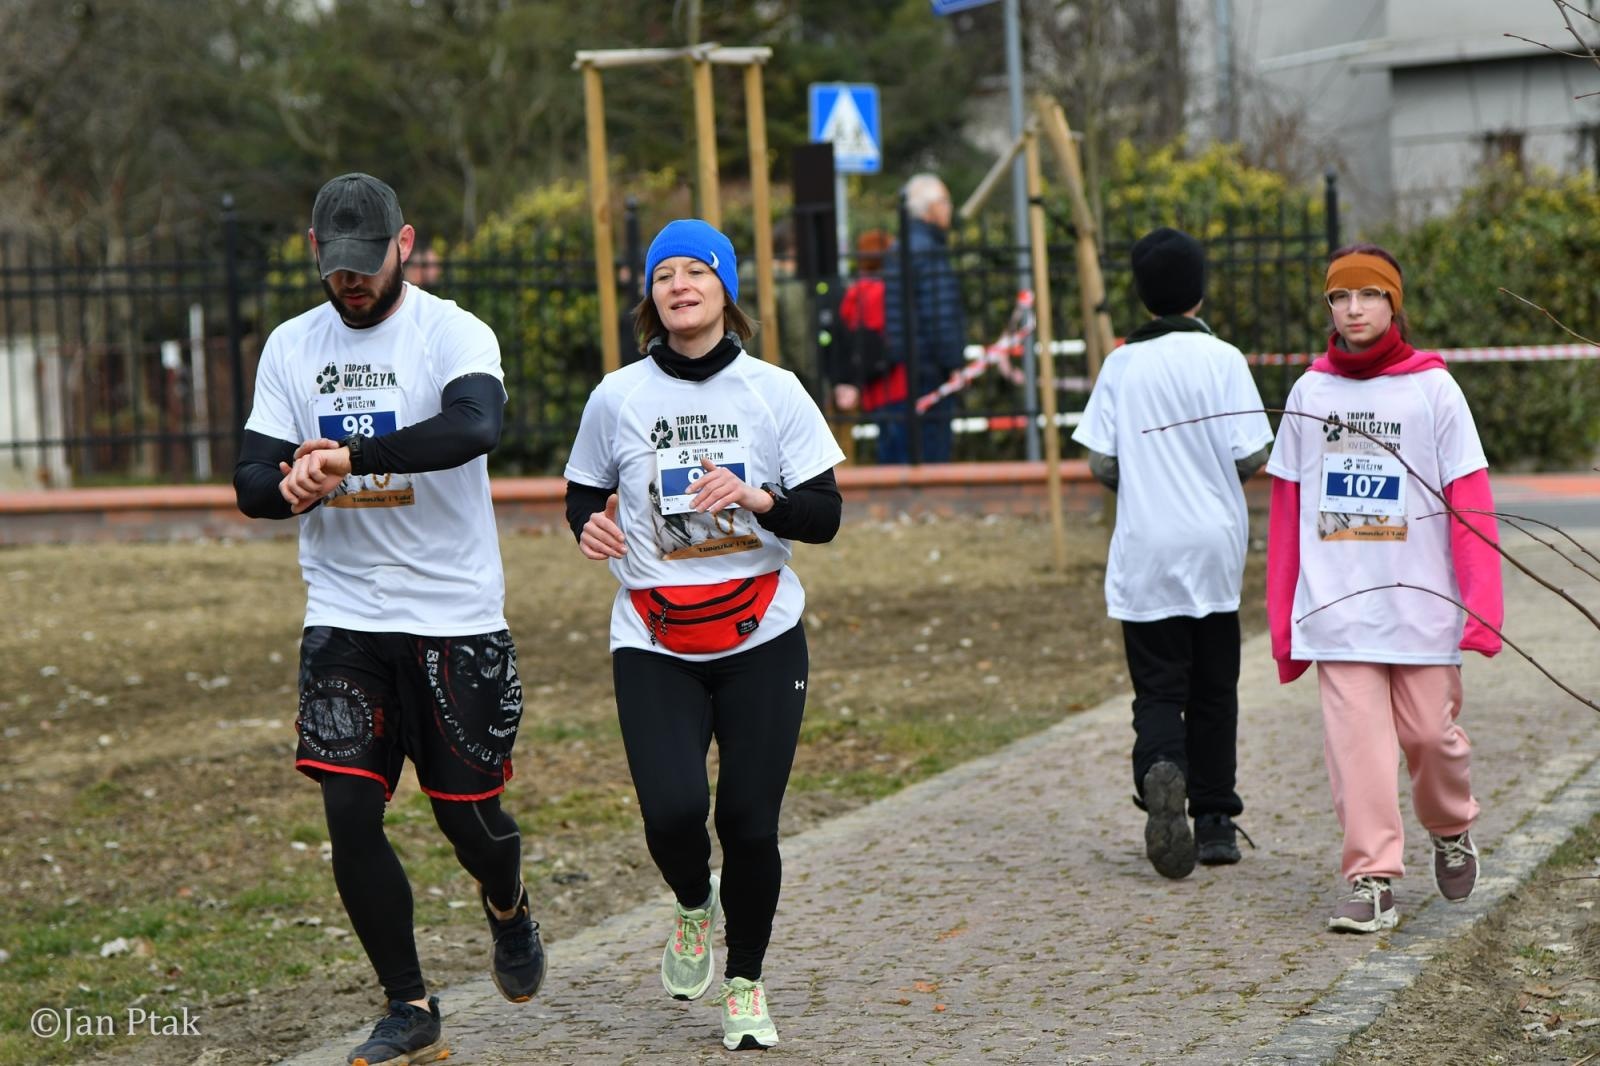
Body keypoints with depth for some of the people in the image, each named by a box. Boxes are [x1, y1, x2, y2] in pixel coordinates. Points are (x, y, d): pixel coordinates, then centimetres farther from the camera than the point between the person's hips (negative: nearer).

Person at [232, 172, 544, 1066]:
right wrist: (287, 486, -18)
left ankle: (508, 908, 40)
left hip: (456, 619, -3)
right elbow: (252, 480, 6)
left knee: (468, 811, 4)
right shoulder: (292, 346, 7)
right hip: (344, 617, 4)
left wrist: (348, 455, -35)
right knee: (350, 816, -4)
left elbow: (475, 428, -30)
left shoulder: (454, 334, -9)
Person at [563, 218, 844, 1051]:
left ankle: (745, 982, 22)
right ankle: (693, 907, 19)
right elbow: (582, 491, 15)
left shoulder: (774, 391, -1)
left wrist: (753, 497, -21)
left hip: (762, 642, 0)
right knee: (674, 811, -17)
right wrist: (589, 525, -8)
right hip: (654, 647, 0)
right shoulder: (617, 397, 1)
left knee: (750, 823, -2)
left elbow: (823, 516, -2)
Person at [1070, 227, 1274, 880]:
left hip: (1145, 551, 0)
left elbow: (1100, 463, -2)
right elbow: (1251, 457, -8)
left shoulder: (1122, 363, 0)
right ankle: (1214, 820, 15)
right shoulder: (1222, 360, -5)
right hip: (1214, 547, 0)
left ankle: (1160, 771, -28)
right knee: (1213, 689, 12)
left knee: (1158, 689, 2)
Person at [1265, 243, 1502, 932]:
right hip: (1336, 608, 2)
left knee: (1429, 731, 5)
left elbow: (1469, 500, -4)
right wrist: (1282, 616, 7)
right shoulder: (1309, 392, 8)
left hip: (1421, 602, -1)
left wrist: (1482, 602, -13)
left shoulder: (1432, 388, 0)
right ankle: (1373, 881, -3)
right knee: (1356, 740, -6)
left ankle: (1452, 830, 34)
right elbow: (1287, 510, 10)